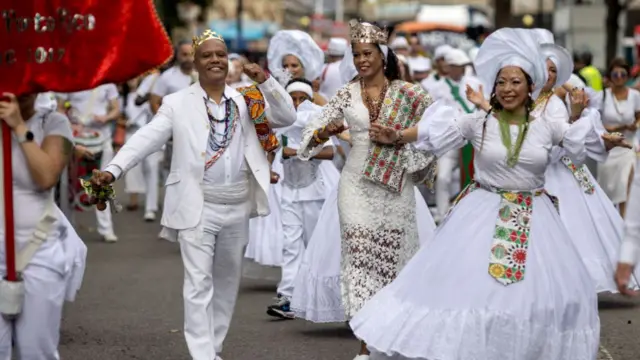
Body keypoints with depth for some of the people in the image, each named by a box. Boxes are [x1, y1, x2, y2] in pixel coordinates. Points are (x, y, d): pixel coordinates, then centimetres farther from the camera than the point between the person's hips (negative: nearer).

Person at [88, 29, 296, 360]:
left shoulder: (246, 102, 9)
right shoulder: (178, 103, -1)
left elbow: (287, 117, 3)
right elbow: (146, 139, -9)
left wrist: (265, 82, -11)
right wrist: (113, 169, -23)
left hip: (237, 207, 4)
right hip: (197, 207, -4)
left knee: (227, 281, 13)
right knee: (199, 283, -9)